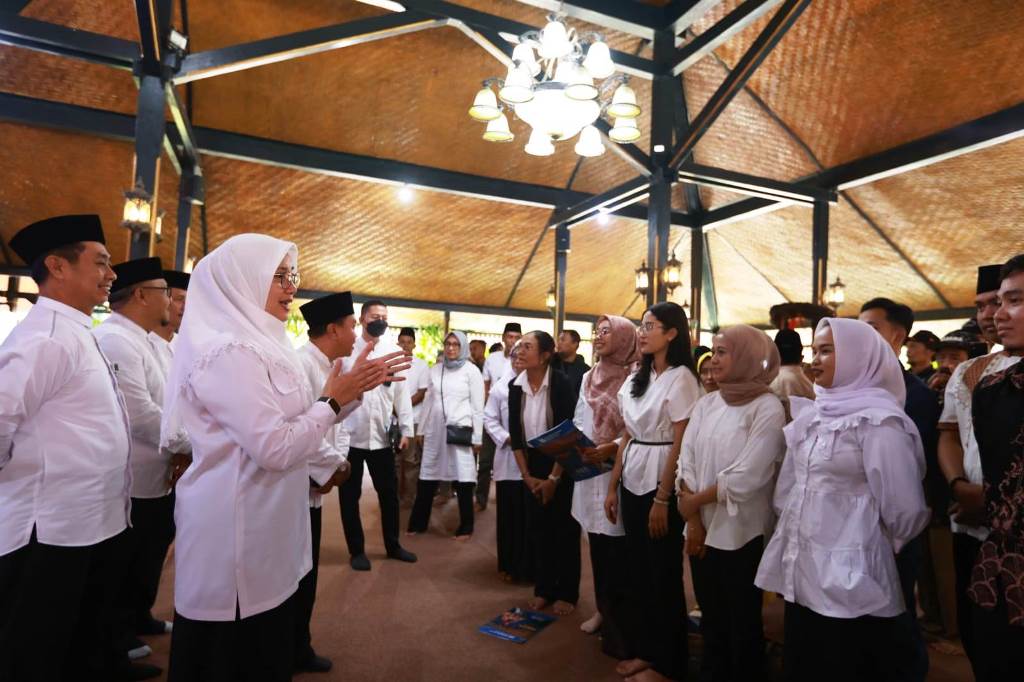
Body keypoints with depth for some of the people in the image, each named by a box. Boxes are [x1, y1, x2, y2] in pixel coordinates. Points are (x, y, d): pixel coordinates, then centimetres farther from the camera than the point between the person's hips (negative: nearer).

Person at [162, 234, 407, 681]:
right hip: (236, 533, -9)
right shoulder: (230, 350, -21)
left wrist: (355, 387, 7)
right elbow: (276, 448, -26)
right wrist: (334, 400, -14)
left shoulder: (258, 343, 10)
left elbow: (297, 424, 14)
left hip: (262, 528, 9)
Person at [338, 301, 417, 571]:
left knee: (389, 492, 11)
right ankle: (356, 550, 25)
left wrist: (407, 429, 3)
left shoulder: (395, 352, 6)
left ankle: (392, 544, 29)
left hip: (381, 436, 3)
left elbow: (402, 392, 6)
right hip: (348, 434, -2)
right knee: (350, 495, 9)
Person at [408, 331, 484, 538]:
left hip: (460, 431, -3)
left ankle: (465, 527, 19)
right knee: (427, 478, 9)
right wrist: (422, 429, 13)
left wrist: (477, 438, -6)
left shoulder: (471, 370, -1)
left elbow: (478, 406, -2)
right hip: (435, 430, 4)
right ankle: (418, 523, 25)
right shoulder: (435, 369, 10)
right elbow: (429, 401, 15)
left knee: (463, 479, 3)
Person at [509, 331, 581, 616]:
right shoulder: (516, 386, -4)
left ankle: (566, 593, 19)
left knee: (564, 528, 4)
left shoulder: (561, 383, -18)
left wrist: (554, 478, -14)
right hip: (533, 462, 5)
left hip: (562, 463, -4)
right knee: (537, 527, 9)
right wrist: (526, 475, 0)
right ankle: (543, 589, 25)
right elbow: (515, 434, 2)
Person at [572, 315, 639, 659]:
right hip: (589, 470, 6)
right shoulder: (589, 378, 12)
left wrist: (611, 448, -22)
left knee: (619, 551, 1)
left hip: (620, 471, -6)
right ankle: (602, 609, 32)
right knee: (598, 545, 15)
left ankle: (622, 622, 16)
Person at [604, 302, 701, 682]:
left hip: (661, 484, -7)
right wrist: (613, 486, 11)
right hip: (633, 481, 7)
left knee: (663, 575, 5)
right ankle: (644, 650, 31)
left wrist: (662, 498, -16)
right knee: (638, 570, 15)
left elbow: (680, 445, -14)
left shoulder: (681, 378, -11)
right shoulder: (637, 378, 10)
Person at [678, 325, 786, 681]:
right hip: (703, 530, 5)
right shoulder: (706, 403, 4)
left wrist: (695, 500, -10)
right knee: (710, 617, 19)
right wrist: (692, 519, -7)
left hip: (741, 534, -5)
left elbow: (747, 477, -19)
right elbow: (686, 461, 0)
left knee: (742, 621, 13)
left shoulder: (767, 408, -13)